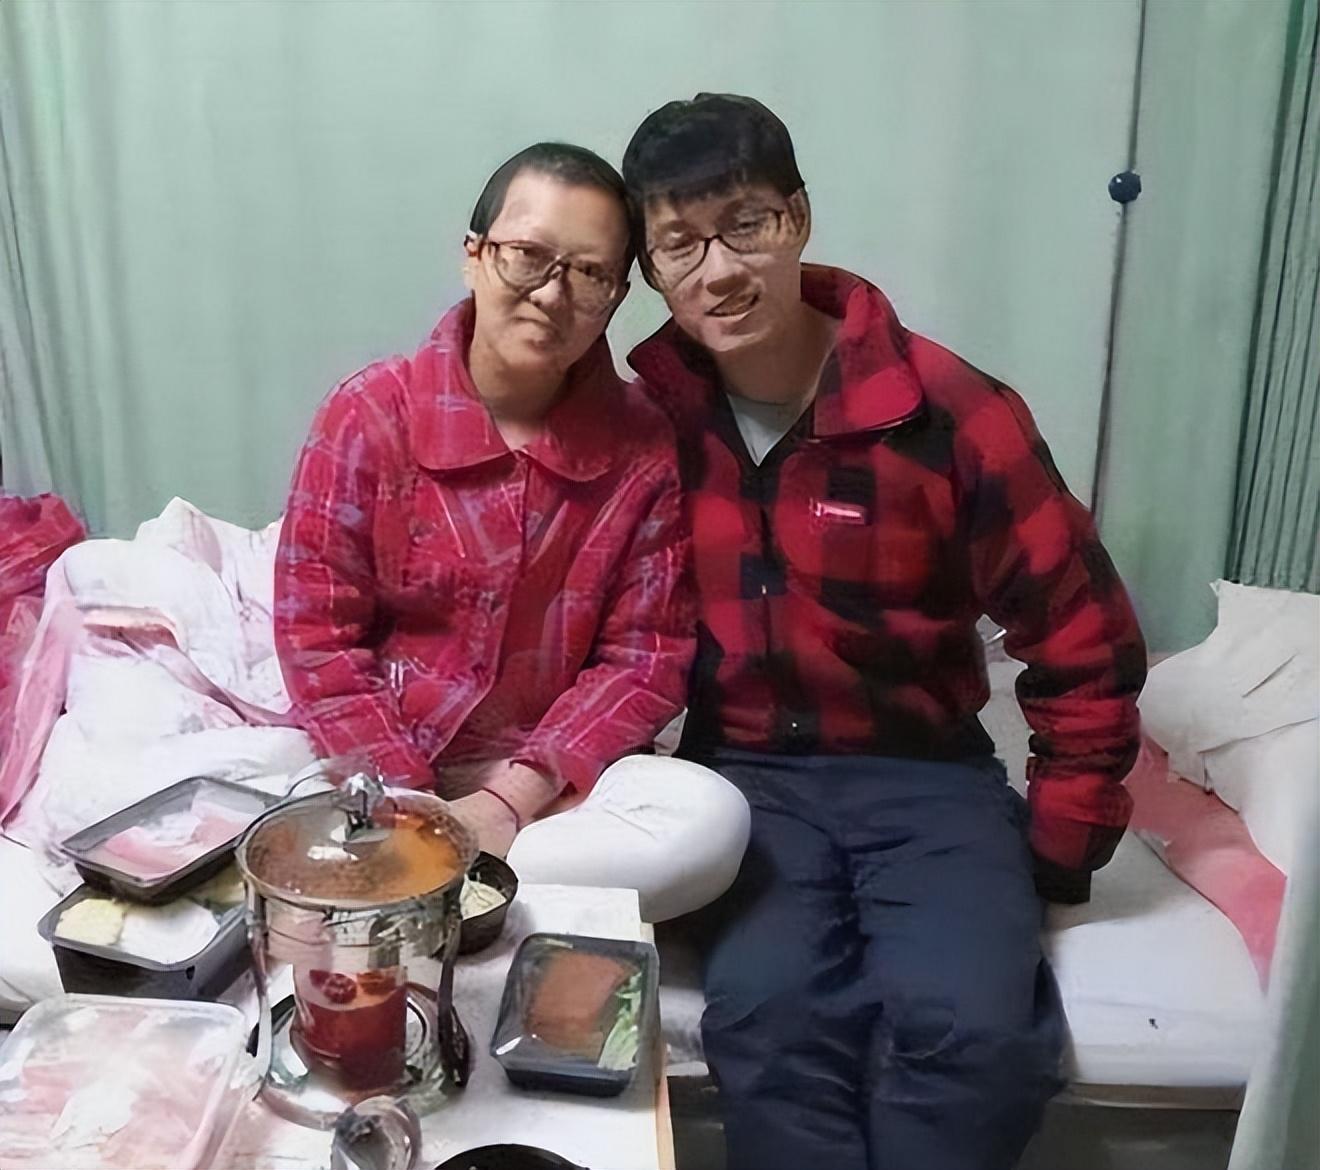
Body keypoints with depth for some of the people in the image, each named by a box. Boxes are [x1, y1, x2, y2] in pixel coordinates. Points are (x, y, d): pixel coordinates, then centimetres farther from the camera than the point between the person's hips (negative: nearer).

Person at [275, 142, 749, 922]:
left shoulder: (645, 448, -4)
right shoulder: (369, 413, -7)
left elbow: (643, 655, -4)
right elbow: (316, 632, -7)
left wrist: (510, 799, -16)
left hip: (549, 775, 3)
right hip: (378, 767, -2)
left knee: (712, 820, -26)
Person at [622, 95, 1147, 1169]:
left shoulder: (949, 413, -12)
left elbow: (1086, 647, -5)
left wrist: (1058, 847, -2)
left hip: (925, 774, 0)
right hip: (743, 774, 1)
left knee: (965, 1022, -25)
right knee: (769, 1009, -27)